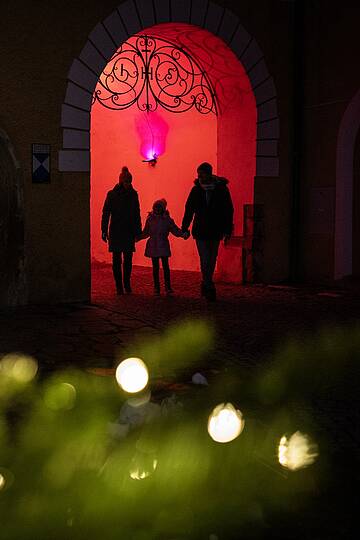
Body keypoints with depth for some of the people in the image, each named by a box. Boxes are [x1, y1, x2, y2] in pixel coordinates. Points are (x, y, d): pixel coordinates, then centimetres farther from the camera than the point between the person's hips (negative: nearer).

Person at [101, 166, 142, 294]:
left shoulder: (133, 194, 5)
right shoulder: (112, 194, -3)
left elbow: (137, 214, 10)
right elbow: (106, 213, -2)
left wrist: (138, 231, 7)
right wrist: (104, 231, -7)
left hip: (129, 232, 2)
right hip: (116, 232, -2)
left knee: (128, 259, 2)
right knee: (117, 260, 1)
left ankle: (127, 284, 15)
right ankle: (119, 286, 6)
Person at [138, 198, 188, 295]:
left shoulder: (167, 220, 0)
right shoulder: (150, 219, 6)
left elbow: (175, 230, 0)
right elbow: (145, 233, 14)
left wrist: (183, 234, -16)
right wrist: (137, 238, 4)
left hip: (163, 246, -2)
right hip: (153, 246, 2)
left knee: (165, 266, -5)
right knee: (155, 267, 6)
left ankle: (168, 287, -2)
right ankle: (156, 287, 12)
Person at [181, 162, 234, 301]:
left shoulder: (221, 189, -3)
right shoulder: (196, 189, 1)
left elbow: (229, 211, 0)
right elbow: (189, 210, 6)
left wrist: (227, 231, -4)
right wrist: (184, 228, 2)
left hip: (215, 232, 0)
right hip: (200, 231, 0)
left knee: (212, 260, 8)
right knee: (205, 260, -8)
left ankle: (206, 285, 23)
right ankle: (209, 288, -5)